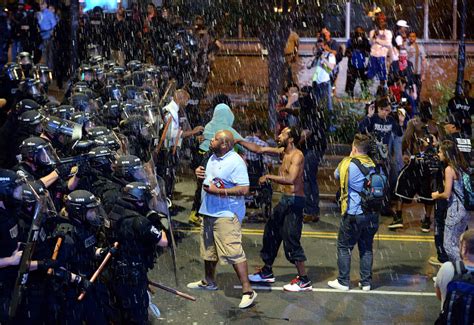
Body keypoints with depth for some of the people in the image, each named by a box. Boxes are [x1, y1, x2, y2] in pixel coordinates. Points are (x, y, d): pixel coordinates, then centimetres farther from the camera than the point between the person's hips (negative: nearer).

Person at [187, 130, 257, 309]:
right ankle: (209, 281, 42)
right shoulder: (213, 157, 11)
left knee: (233, 252, -14)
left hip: (226, 215, -10)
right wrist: (200, 172, 4)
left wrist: (218, 191, -24)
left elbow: (244, 189, -24)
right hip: (209, 212, 10)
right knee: (209, 248, 22)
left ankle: (248, 291, -10)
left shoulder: (235, 162, -18)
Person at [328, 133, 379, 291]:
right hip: (372, 215, 4)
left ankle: (343, 281, 12)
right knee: (366, 248, 14)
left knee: (344, 247, 9)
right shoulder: (375, 165, -2)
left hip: (353, 214, -4)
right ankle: (366, 282, 17)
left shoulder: (347, 163, -11)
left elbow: (336, 174, 9)